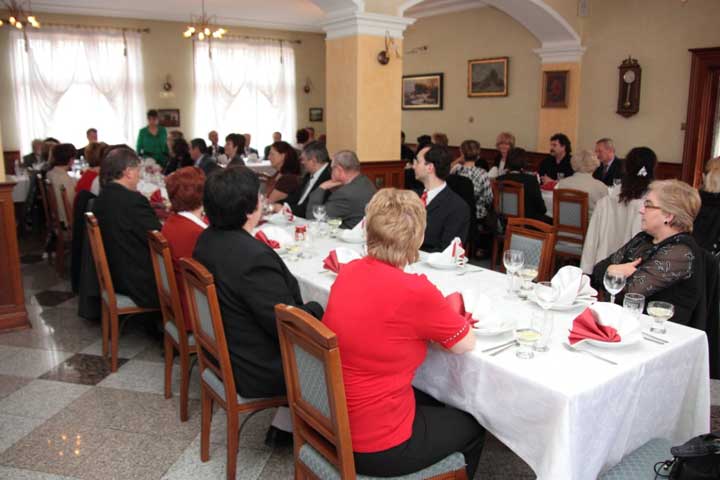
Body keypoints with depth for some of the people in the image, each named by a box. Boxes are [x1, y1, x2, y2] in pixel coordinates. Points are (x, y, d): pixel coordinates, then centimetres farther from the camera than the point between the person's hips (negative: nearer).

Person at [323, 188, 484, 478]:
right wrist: (447, 316, 9)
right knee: (472, 426, 21)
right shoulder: (415, 291, -26)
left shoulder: (348, 272, -5)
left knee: (431, 402, 31)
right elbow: (466, 344, -9)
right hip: (376, 447, -7)